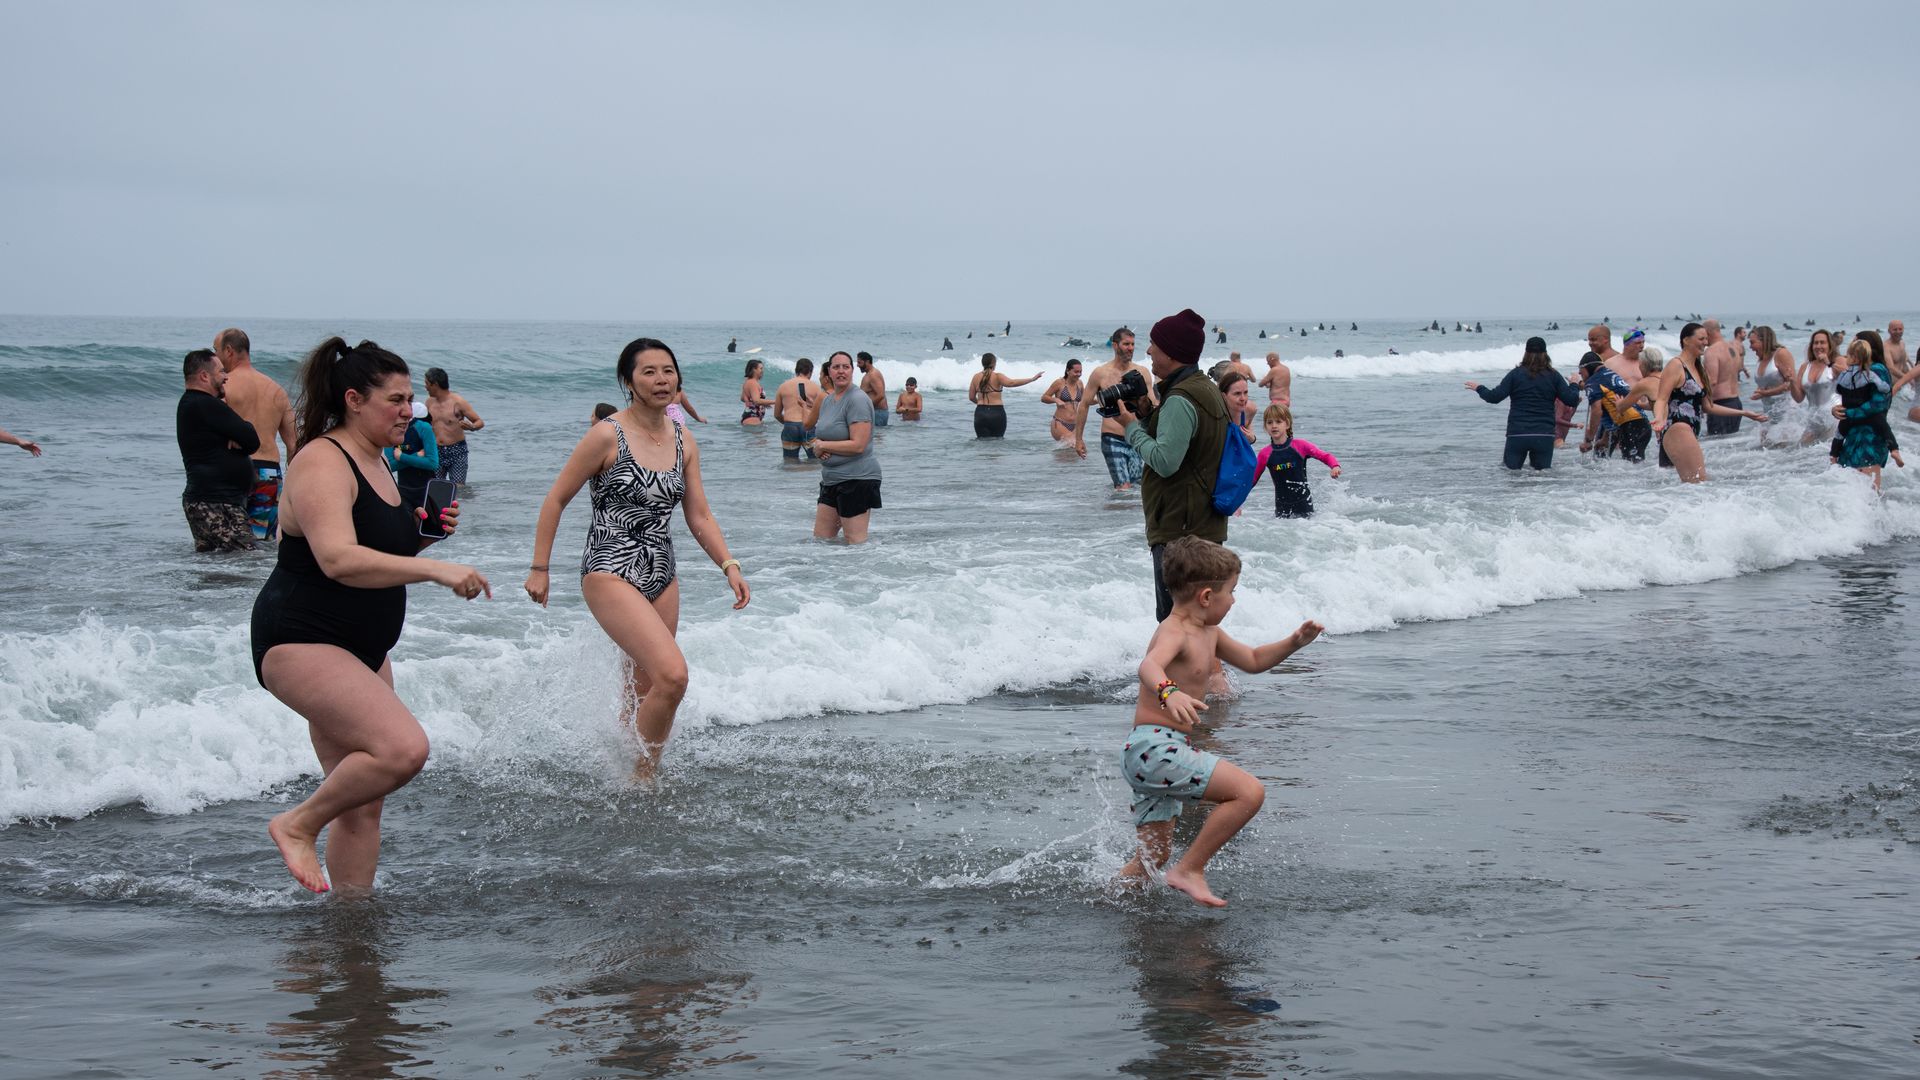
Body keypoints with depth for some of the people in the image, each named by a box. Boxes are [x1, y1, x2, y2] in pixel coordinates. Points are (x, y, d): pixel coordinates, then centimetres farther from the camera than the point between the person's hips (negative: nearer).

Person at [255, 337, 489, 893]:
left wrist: (423, 534, 5)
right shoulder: (321, 462, -16)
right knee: (402, 748, -25)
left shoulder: (374, 463, 13)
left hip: (361, 649, 10)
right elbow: (338, 560, -30)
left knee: (362, 803, 8)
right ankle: (299, 825, -5)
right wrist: (435, 569, -35)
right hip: (300, 642, -10)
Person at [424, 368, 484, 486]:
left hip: (457, 451, -5)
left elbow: (480, 422, -9)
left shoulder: (458, 402, -10)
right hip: (436, 452, 5)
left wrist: (471, 427, -30)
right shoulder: (430, 402, 6)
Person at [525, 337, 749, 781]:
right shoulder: (608, 435, -11)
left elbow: (699, 517, 11)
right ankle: (640, 783, -6)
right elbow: (556, 500, -4)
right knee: (672, 675, -21)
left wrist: (729, 565, -2)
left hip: (662, 576, 7)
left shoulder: (684, 441, 7)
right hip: (611, 573, -7)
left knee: (643, 693, 14)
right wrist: (539, 569, -3)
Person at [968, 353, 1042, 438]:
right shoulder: (997, 376, -6)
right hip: (997, 412, -2)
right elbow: (1011, 383, -23)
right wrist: (1032, 378, -22)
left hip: (981, 412, 2)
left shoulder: (976, 377, 5)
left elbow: (971, 397, 11)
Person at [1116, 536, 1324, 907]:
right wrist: (1168, 692, -58)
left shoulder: (1208, 633, 17)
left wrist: (1294, 642, 15)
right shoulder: (1173, 632, -14)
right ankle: (1190, 870, -13)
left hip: (1155, 754, 10)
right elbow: (1150, 665, -36)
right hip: (1153, 747, -10)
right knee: (1249, 792, -20)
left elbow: (1253, 661, 31)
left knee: (1152, 859, 16)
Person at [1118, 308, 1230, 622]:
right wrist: (1147, 415, 9)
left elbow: (1164, 461, -25)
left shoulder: (1180, 400, -18)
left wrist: (1133, 425, -12)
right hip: (1206, 524, 11)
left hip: (1180, 530, -11)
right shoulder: (1207, 389, 15)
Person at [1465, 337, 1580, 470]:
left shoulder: (1516, 374, 0)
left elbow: (1494, 397, -4)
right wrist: (1573, 385, 21)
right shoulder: (1553, 376, 3)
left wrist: (1479, 388, 14)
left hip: (1517, 434, -1)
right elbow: (1572, 400, 1)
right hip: (1544, 435, 1)